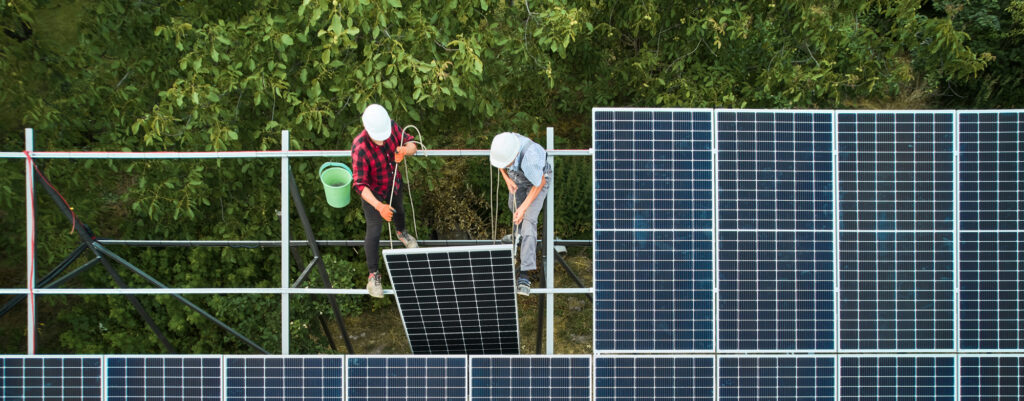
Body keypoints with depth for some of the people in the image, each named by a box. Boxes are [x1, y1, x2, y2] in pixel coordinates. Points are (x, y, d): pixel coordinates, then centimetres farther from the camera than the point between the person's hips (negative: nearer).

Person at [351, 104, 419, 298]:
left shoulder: (392, 126, -26)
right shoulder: (360, 148, -40)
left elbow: (412, 145, -12)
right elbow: (360, 185, -37)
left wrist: (405, 149, -38)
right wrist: (379, 206, -52)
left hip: (394, 183, 5)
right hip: (373, 192, -5)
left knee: (399, 209, 34)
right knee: (374, 232, 10)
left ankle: (401, 232, 68)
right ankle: (373, 275, 29)